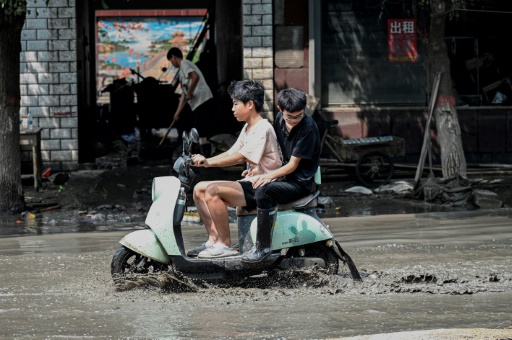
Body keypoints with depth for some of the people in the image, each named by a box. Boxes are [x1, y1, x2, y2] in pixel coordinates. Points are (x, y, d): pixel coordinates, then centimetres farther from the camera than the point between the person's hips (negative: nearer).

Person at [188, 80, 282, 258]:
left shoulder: (263, 129, -14)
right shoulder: (248, 128, 17)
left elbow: (240, 156, -24)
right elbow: (232, 153, 15)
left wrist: (209, 162, -29)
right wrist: (203, 160, 1)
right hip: (251, 183, 10)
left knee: (213, 191, -27)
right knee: (199, 189, 4)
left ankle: (225, 244, -20)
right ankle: (214, 240, -1)